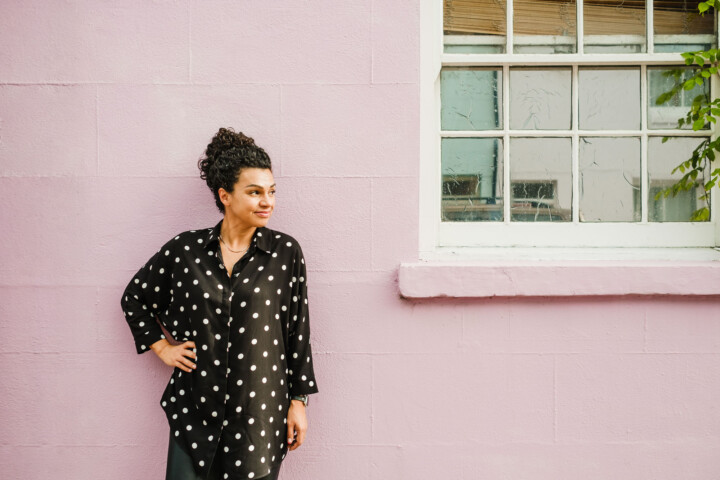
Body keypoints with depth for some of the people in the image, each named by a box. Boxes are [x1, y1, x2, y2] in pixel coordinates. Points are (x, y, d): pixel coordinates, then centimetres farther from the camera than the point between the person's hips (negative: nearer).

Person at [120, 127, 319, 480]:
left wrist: (298, 401, 1)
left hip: (260, 411, 0)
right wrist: (162, 347, 8)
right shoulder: (185, 250, -1)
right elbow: (135, 297, 15)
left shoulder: (286, 252, -2)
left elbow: (298, 331, 1)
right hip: (195, 409, 1)